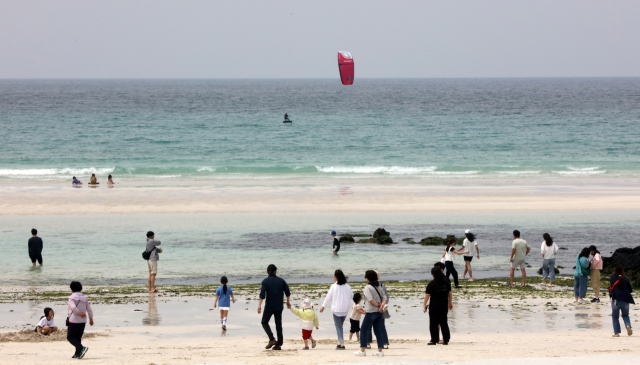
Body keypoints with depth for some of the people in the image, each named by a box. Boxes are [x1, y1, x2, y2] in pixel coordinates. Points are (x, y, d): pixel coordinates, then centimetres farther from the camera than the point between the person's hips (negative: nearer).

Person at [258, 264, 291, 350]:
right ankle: (279, 344, 6)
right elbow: (287, 292, 6)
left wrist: (259, 305, -14)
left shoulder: (265, 281, -6)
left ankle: (272, 339, -7)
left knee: (264, 322, 11)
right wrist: (288, 302, 21)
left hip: (269, 307, -3)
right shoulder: (281, 280, 3)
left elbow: (262, 294, -15)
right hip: (279, 307, 3)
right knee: (278, 324, 9)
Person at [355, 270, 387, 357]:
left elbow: (371, 300, -20)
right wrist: (382, 305, -13)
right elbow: (384, 298, 3)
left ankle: (362, 350, 2)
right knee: (378, 331, 9)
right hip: (379, 312, 7)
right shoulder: (378, 287, 11)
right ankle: (380, 350, 6)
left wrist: (379, 305, -8)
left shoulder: (368, 287, -11)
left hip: (371, 312, -7)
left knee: (363, 331, 3)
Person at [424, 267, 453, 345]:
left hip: (434, 307, -4)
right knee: (444, 323, 10)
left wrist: (424, 304, -1)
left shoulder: (431, 284, -11)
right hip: (444, 306, 4)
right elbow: (450, 293, 10)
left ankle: (434, 340, 2)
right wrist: (450, 303, 21)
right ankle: (446, 340, 9)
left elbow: (427, 295, -9)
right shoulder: (446, 282, 2)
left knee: (433, 324, 3)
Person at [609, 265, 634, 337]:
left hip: (616, 299, -1)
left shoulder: (613, 278, 1)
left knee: (615, 317, 10)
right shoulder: (626, 280, -1)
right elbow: (630, 290, 5)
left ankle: (617, 332, 2)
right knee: (625, 315, 19)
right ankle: (628, 325, -10)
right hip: (625, 301, 1)